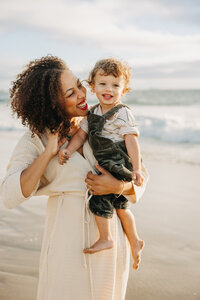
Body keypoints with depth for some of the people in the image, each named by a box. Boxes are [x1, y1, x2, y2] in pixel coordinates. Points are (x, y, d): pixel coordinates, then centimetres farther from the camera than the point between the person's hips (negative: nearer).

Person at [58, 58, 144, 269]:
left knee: (99, 199, -14)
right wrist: (68, 150, -5)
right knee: (119, 204, 17)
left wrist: (136, 169, -18)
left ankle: (105, 238, 6)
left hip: (118, 166, -8)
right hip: (104, 165, 8)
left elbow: (131, 141, -14)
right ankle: (134, 241, 33)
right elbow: (81, 135, 11)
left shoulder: (123, 113, -12)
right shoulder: (92, 113, 8)